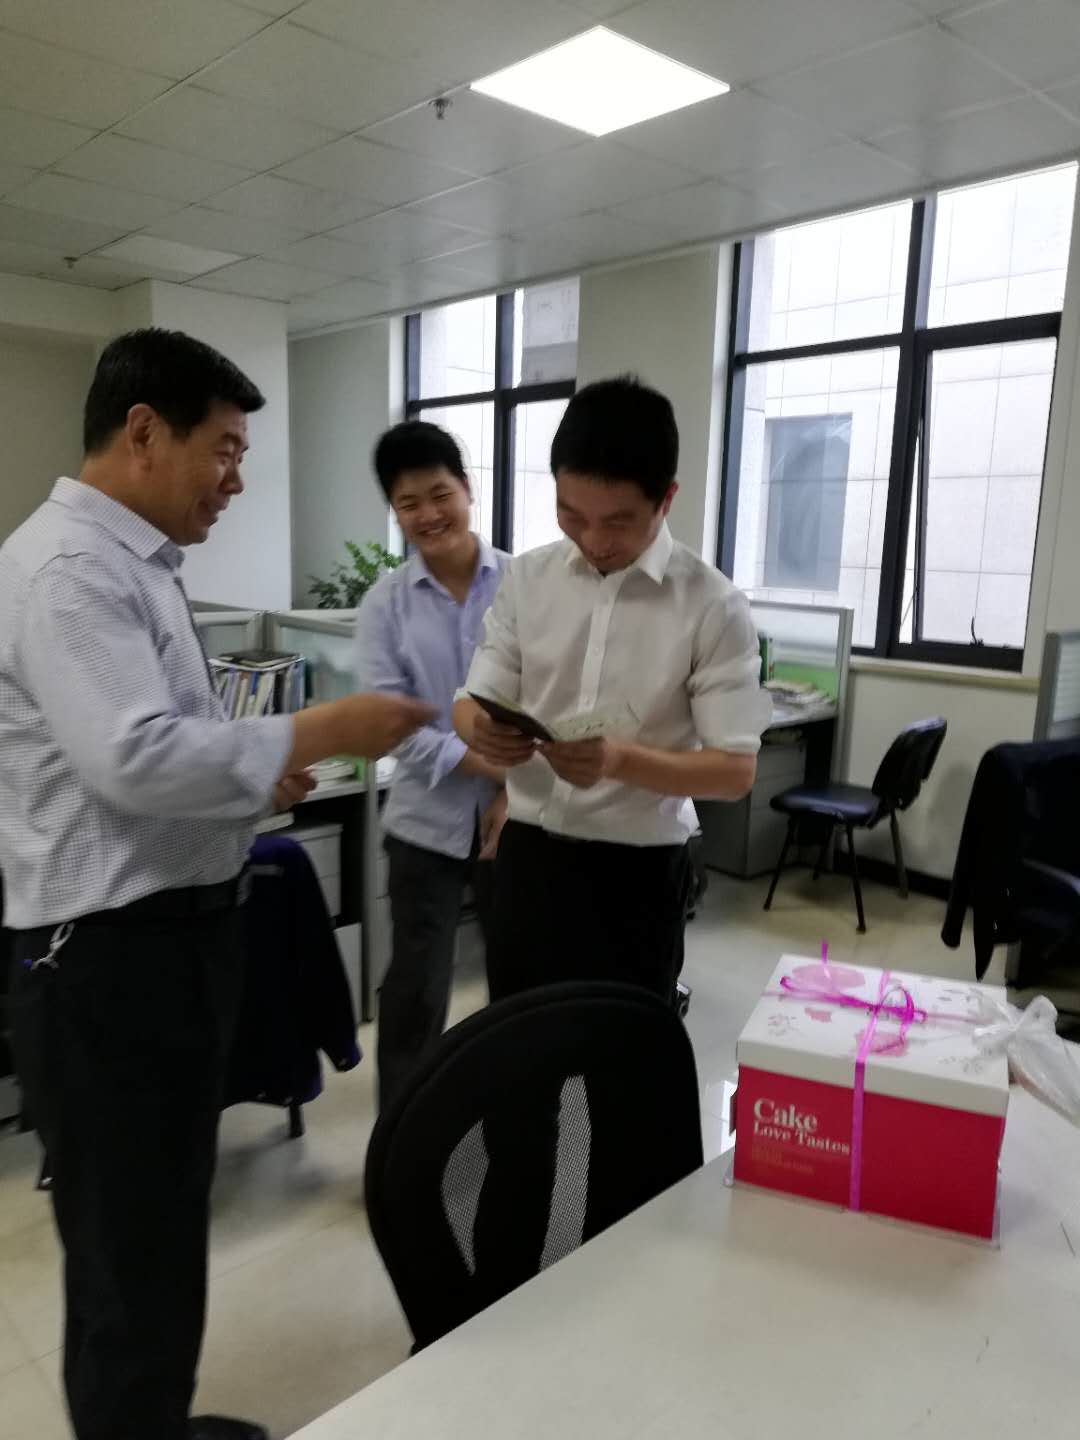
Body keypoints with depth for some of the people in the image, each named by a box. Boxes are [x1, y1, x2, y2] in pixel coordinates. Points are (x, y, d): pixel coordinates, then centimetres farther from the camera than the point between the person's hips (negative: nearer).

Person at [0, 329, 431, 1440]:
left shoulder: (132, 561, 14)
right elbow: (134, 758, -29)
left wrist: (257, 774, 5)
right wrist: (316, 734, -21)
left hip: (173, 928, 10)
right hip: (108, 951, -10)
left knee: (167, 1227, 25)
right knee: (132, 1252, 6)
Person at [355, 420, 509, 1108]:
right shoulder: (385, 604, -4)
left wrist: (518, 791, -11)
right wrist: (494, 766, -18)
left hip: (518, 815, 1)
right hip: (427, 819, 0)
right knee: (416, 986, 8)